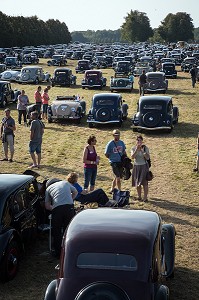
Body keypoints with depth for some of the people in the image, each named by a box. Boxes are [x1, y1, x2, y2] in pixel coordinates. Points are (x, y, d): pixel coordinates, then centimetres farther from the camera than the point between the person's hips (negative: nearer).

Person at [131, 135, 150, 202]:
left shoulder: (145, 148, -3)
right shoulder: (133, 148, 2)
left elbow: (147, 158, -11)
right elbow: (132, 157, -13)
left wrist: (142, 151, -20)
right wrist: (136, 150, -22)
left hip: (144, 166, -3)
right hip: (136, 167, 3)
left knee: (144, 183, -8)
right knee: (137, 183, 8)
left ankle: (145, 197, -5)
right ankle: (139, 196, 20)